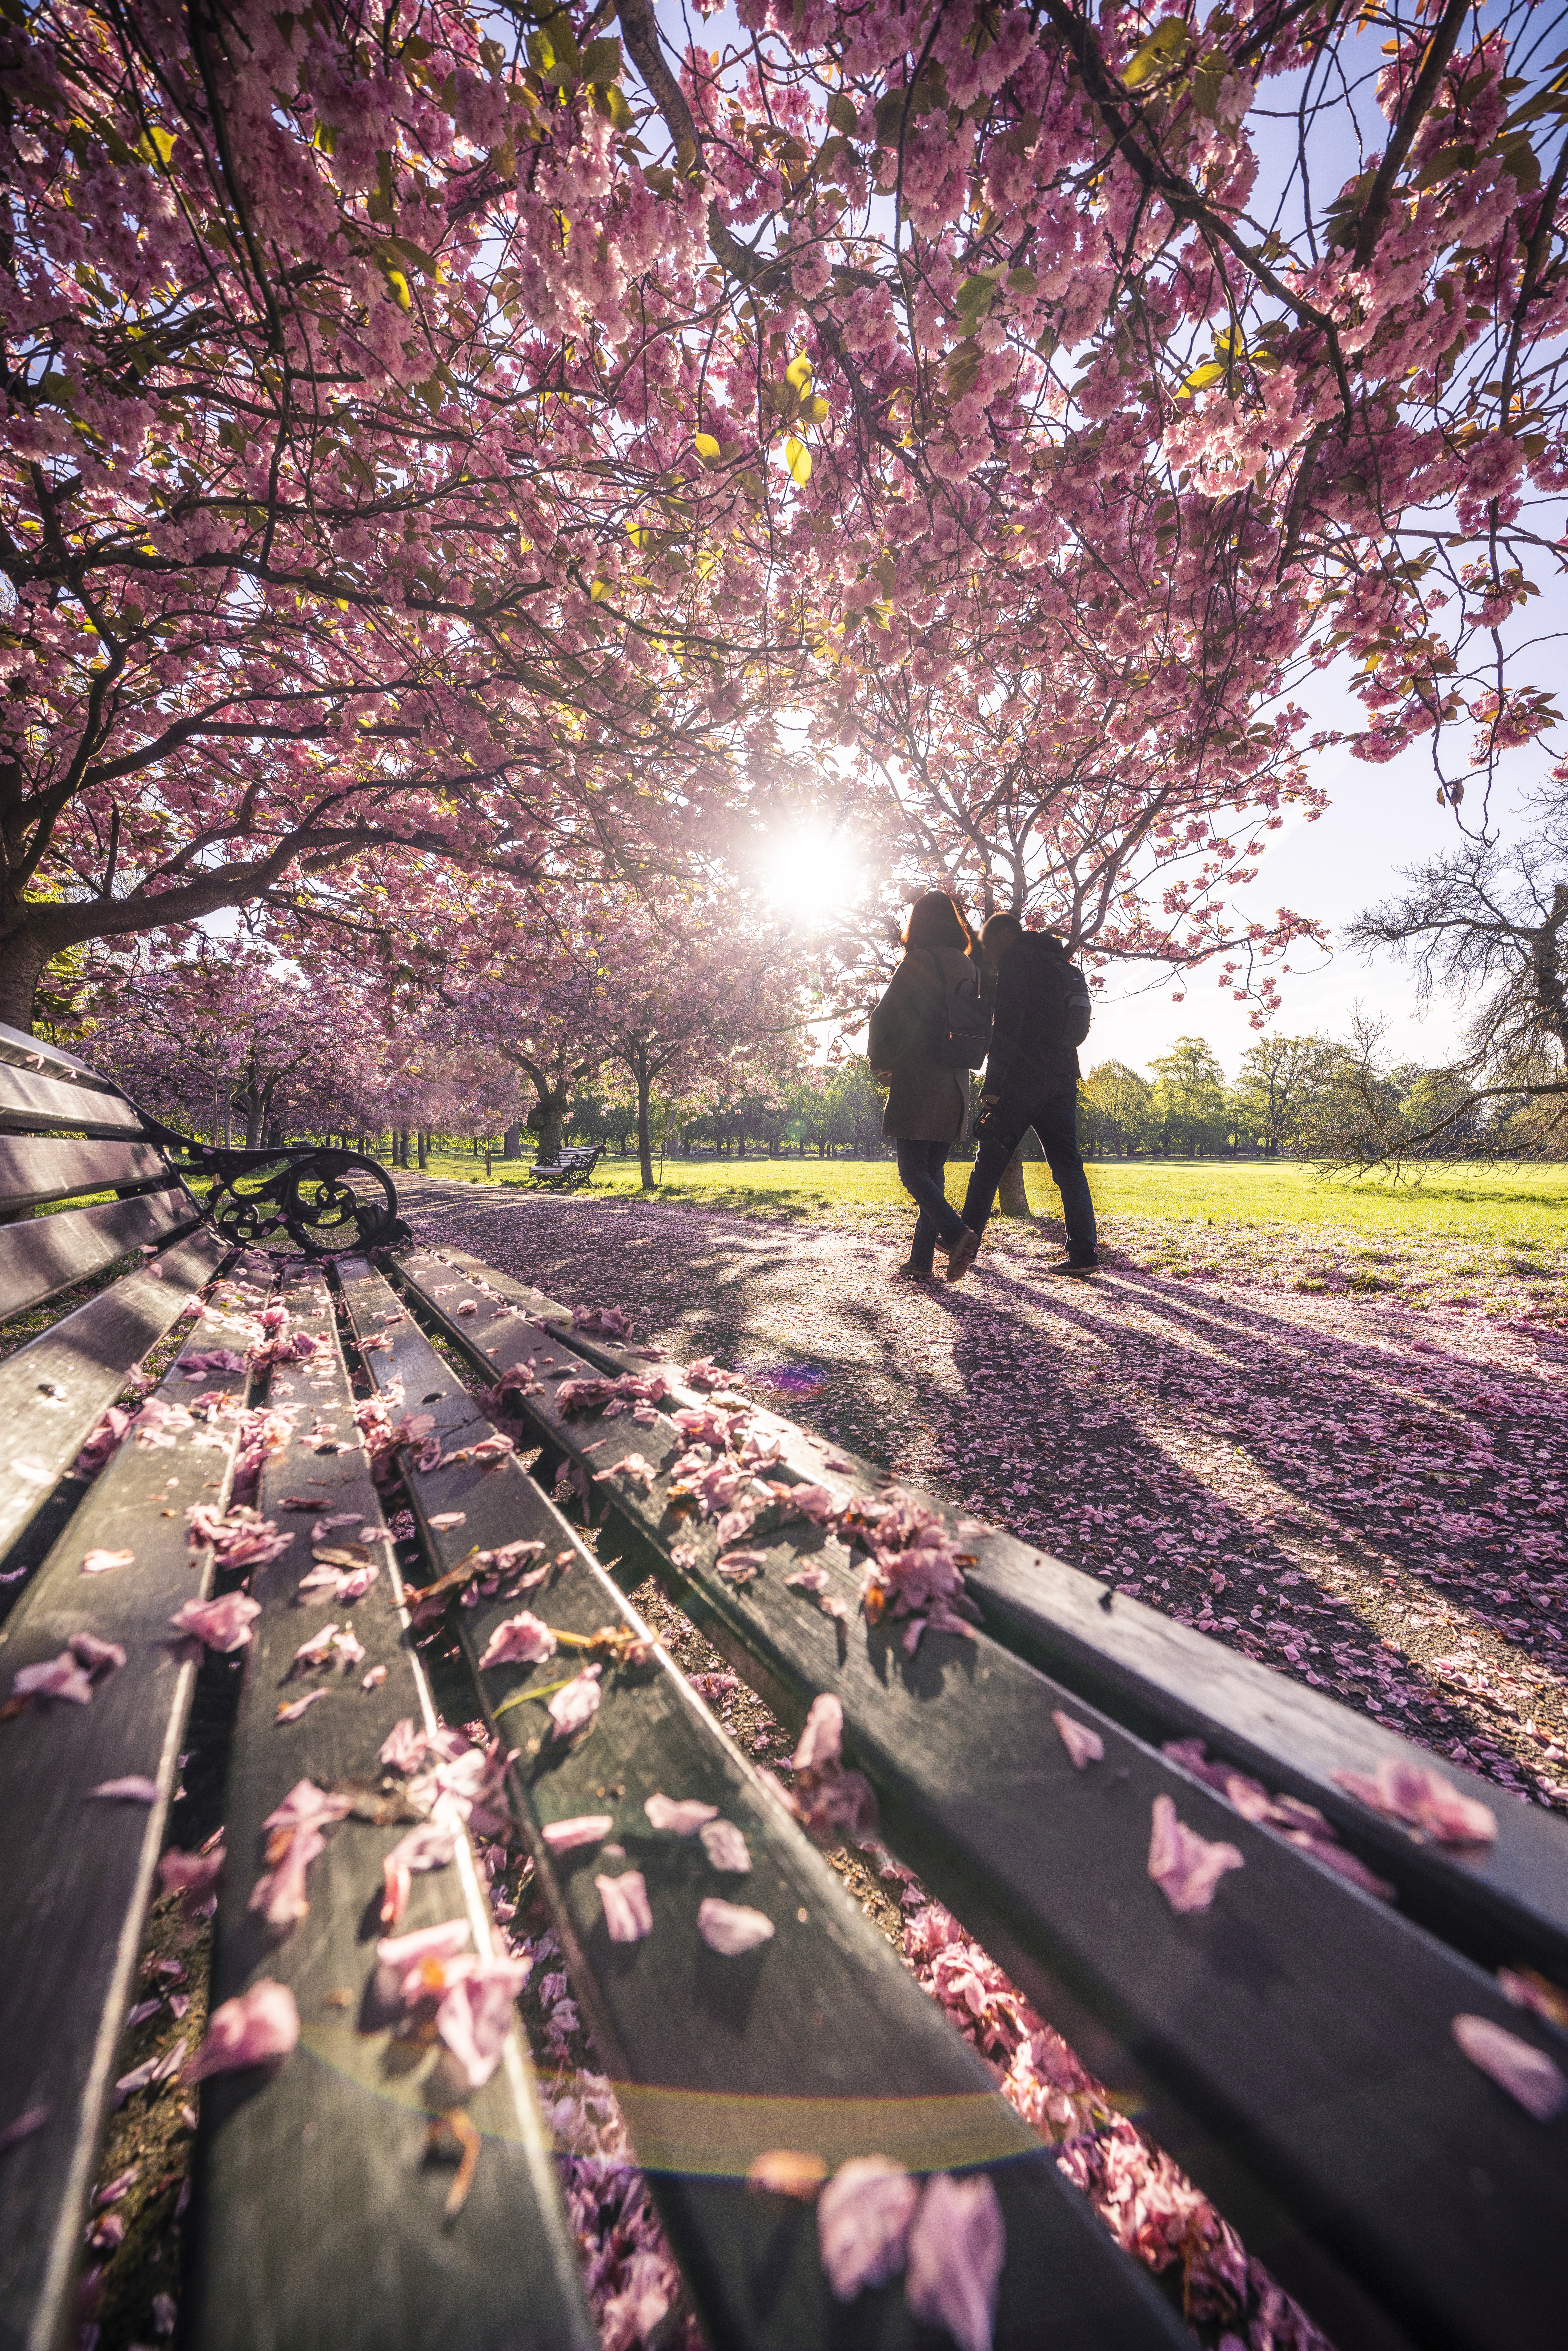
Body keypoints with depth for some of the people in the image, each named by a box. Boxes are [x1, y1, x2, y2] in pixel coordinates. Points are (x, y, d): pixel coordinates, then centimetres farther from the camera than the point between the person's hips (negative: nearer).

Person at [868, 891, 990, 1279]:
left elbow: (884, 1018, -6)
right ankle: (921, 1259, 12)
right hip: (954, 1086, 6)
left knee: (913, 1171, -1)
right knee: (932, 1171, 11)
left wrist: (882, 1065, 5)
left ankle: (956, 1235, -19)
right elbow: (981, 1026, 13)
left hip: (917, 1083, -6)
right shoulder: (969, 969, 10)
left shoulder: (918, 963, -6)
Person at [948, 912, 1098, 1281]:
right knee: (1068, 1166, 6)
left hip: (1024, 1077, -8)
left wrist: (992, 1086, -18)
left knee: (990, 1161, -4)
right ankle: (1084, 1254, 5)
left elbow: (1007, 1028, -15)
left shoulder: (1017, 959, -3)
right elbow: (1068, 1027, 22)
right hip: (1063, 1079, 8)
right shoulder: (1063, 964, 24)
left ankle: (966, 1242, -8)